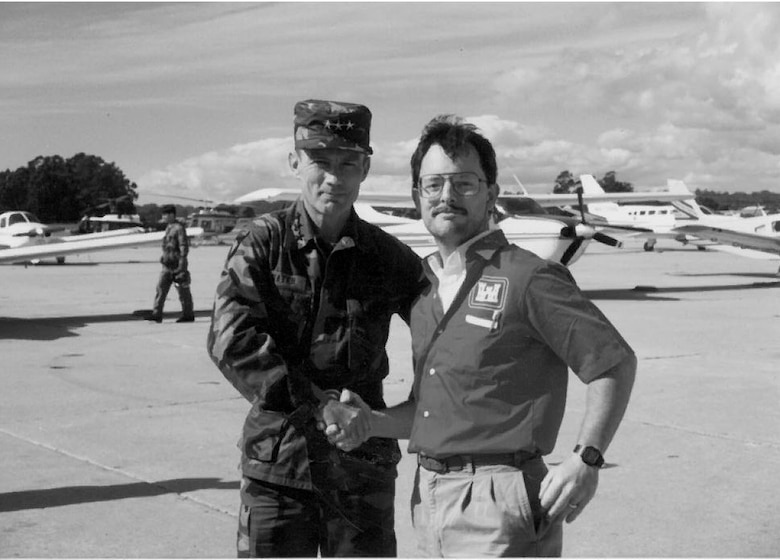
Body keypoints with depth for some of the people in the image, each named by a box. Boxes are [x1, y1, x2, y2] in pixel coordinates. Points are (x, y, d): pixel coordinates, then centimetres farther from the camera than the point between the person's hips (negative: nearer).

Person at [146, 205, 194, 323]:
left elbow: (184, 247, -17)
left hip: (177, 265, -9)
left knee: (183, 291, 1)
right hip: (167, 265, 9)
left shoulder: (179, 228, -12)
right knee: (161, 288, -1)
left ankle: (188, 315, 11)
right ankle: (156, 314, -3)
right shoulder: (169, 228, 15)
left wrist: (181, 265, -21)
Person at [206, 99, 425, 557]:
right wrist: (318, 406, -25)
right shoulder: (262, 244, -4)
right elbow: (231, 341, -18)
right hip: (277, 460, -1)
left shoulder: (388, 258, 1)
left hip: (363, 465, 2)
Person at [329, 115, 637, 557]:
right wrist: (371, 422, 1)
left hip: (499, 503, -7)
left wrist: (586, 459, -15)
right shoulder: (424, 287, 12)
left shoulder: (527, 278, -10)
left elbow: (616, 363, -7)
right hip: (429, 499, 7)